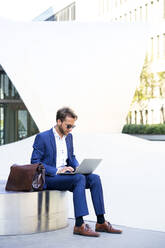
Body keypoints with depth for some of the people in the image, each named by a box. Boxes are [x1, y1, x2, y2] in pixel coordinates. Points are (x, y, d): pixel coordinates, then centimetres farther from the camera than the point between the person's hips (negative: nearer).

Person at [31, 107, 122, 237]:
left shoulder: (68, 136, 13)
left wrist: (79, 168, 0)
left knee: (95, 178, -14)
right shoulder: (42, 137, -9)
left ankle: (101, 222, -12)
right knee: (79, 178, -31)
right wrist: (57, 171, -22)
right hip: (49, 178, -7)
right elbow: (35, 162, -12)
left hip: (64, 175, 7)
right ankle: (79, 225, -32)